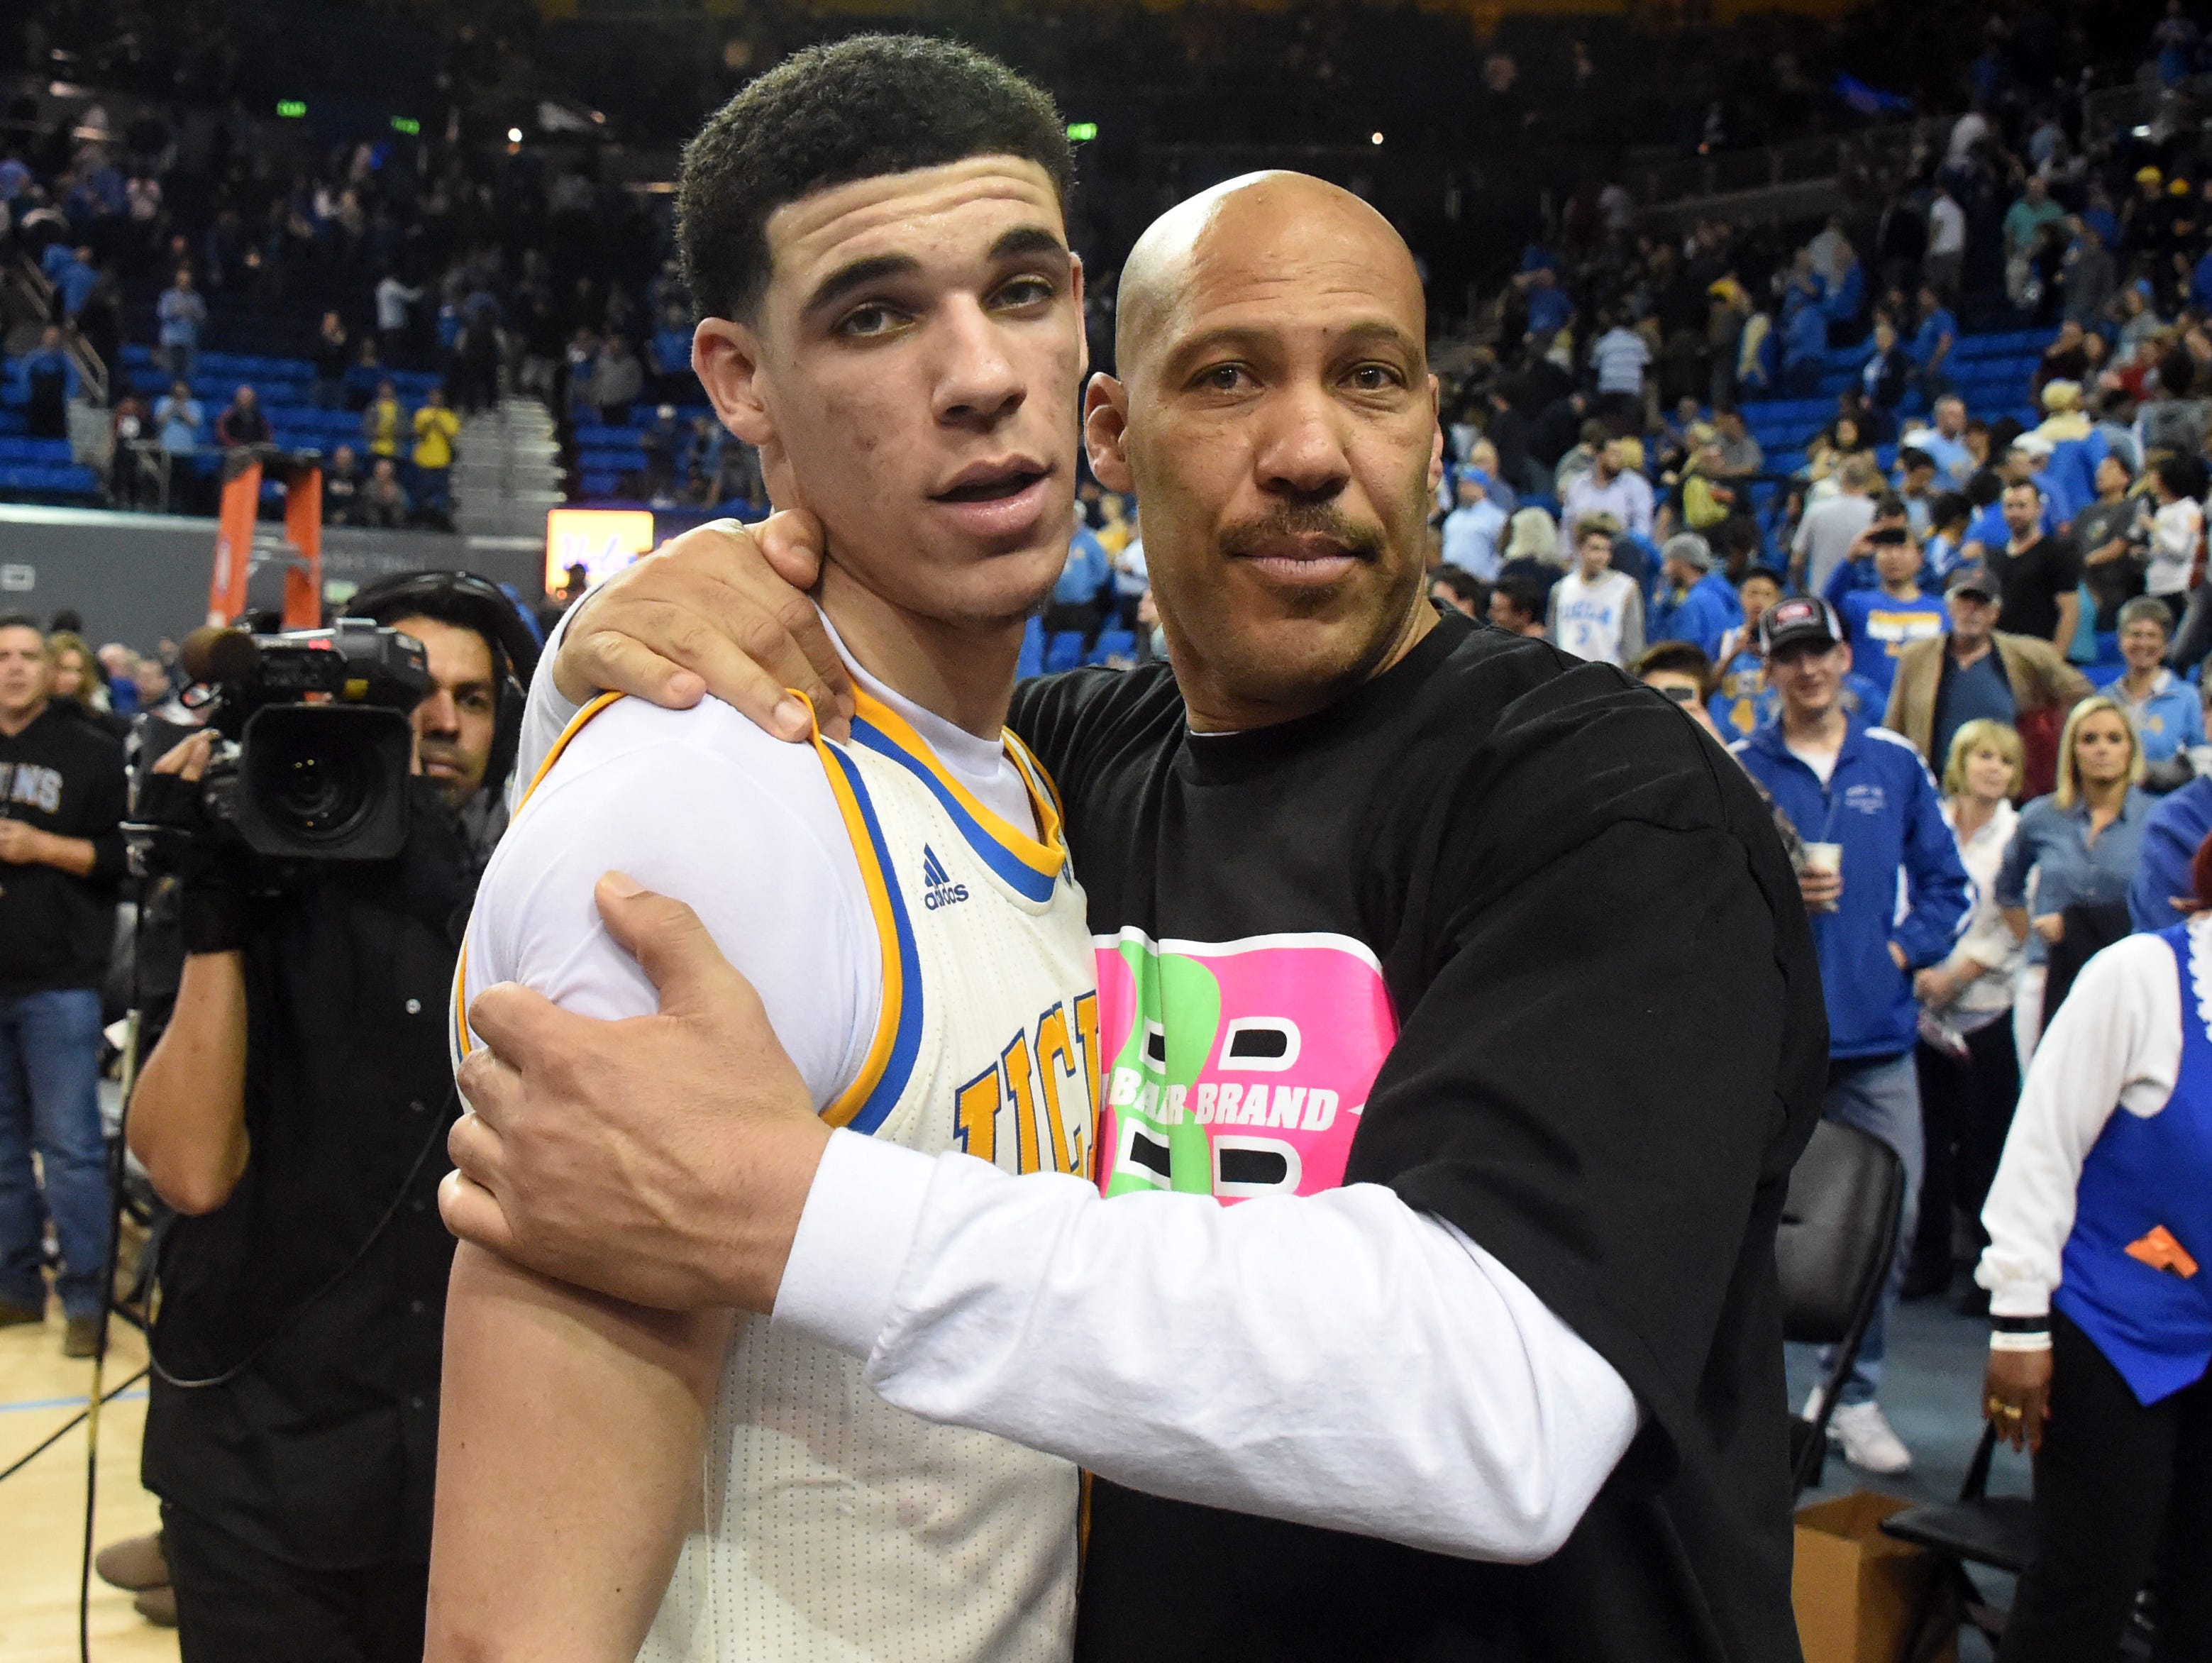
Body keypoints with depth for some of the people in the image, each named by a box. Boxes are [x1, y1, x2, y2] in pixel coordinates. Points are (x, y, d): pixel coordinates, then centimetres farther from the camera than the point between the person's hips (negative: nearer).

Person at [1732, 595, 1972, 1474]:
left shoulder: (1896, 763, 10)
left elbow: (1944, 882, 15)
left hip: (1878, 1036, 3)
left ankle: (1852, 1395, 17)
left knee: (1888, 1223, 2)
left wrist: (1906, 947, 0)